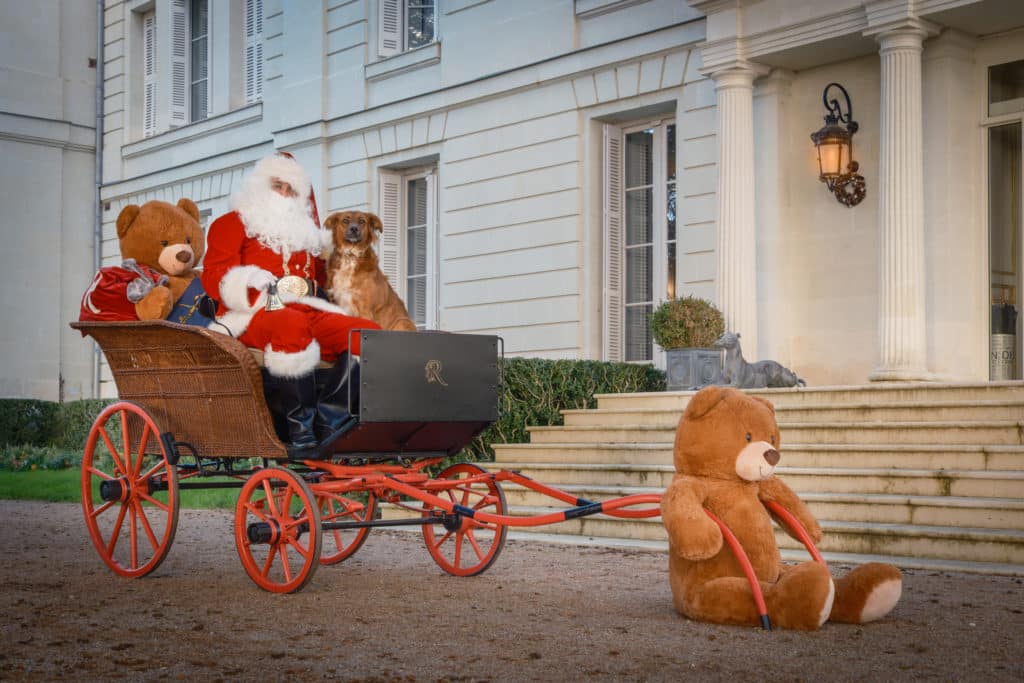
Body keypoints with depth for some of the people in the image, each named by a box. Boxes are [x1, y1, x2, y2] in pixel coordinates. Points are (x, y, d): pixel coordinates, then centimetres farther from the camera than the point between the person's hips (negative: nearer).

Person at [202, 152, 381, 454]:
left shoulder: (305, 233, 34)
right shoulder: (233, 223, 17)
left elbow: (320, 278, 38)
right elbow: (214, 275, 2)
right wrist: (251, 283, -18)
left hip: (309, 314, 6)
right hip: (255, 315, -6)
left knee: (368, 332, -21)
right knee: (291, 324, -42)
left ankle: (329, 415, -31)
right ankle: (301, 425, -38)